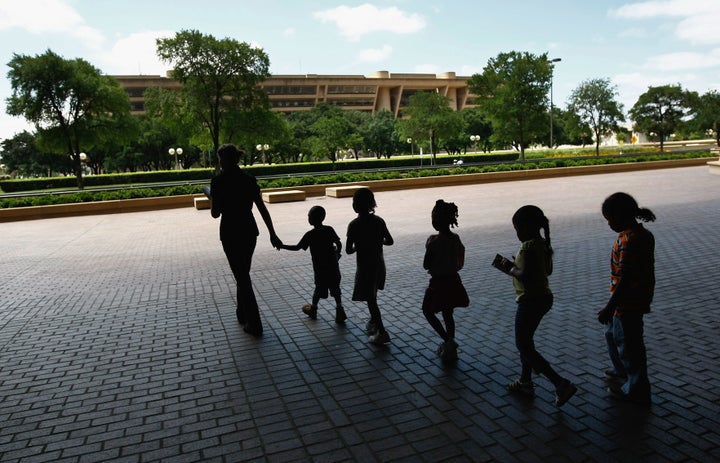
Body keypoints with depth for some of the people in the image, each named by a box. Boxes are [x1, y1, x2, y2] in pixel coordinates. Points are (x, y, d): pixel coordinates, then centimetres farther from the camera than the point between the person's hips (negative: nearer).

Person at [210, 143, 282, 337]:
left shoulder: (218, 181, -11)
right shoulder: (249, 179, 3)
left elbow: (215, 213, -10)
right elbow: (263, 209, 1)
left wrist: (214, 204, 12)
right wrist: (272, 234, 4)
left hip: (230, 233, -5)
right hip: (249, 231, 5)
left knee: (242, 277, 2)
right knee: (243, 274, 22)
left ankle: (255, 325, 3)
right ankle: (243, 314, 35)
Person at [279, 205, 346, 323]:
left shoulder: (310, 235, -13)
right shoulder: (329, 230, -2)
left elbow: (297, 247, -11)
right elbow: (339, 244, 0)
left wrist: (282, 246, -2)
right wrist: (337, 253, 20)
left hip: (320, 268, -3)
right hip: (333, 265, 3)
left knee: (319, 289, 12)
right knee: (335, 288, 11)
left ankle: (313, 309, 26)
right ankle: (339, 309, 5)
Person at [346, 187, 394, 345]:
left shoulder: (354, 225, -16)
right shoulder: (379, 221, -4)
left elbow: (348, 250, -16)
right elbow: (390, 241, 3)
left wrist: (358, 246, 4)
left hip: (365, 265, -6)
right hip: (379, 263, 6)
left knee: (370, 299, 1)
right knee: (372, 296, 24)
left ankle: (382, 332, -1)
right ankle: (373, 322, 40)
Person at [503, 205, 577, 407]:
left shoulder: (528, 247, -22)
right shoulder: (544, 244, 7)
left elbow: (526, 277, -30)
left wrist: (512, 270, -11)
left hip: (531, 301, -10)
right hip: (543, 297, 10)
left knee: (523, 345, 0)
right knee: (526, 340, 22)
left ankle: (561, 384, -5)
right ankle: (526, 382, 33)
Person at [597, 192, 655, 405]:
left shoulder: (628, 241, -27)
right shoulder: (643, 234, 4)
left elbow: (625, 279, -27)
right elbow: (645, 269, 14)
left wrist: (609, 307, -22)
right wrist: (646, 298, 24)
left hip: (627, 303, -10)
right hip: (639, 298, 10)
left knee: (628, 344, 7)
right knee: (612, 333, 26)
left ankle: (636, 390, 24)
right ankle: (622, 371, 46)